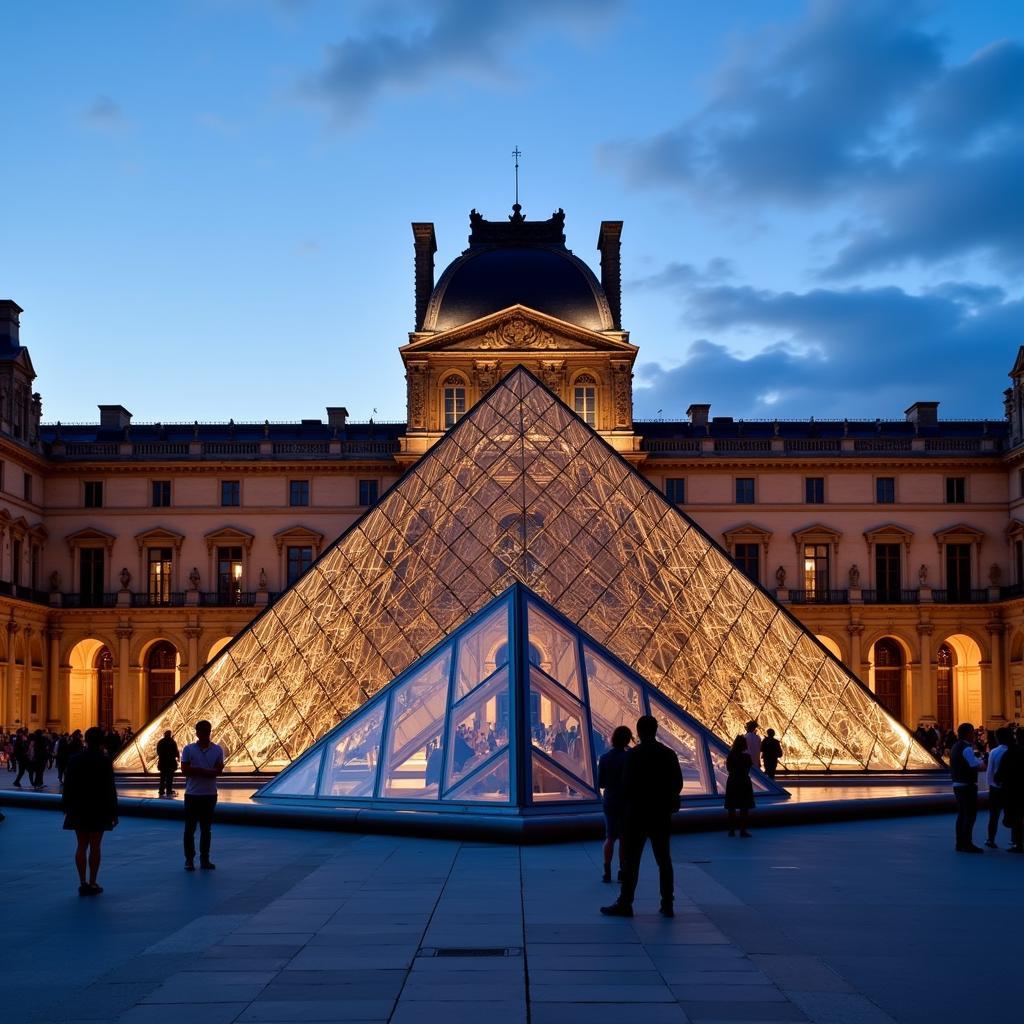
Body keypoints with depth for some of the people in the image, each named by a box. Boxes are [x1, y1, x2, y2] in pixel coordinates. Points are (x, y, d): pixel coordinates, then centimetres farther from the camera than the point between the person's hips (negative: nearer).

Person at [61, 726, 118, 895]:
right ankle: (92, 884, 5)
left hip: (78, 809, 3)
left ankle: (82, 883, 6)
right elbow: (109, 788, -10)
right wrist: (113, 812, -4)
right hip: (98, 809, -3)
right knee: (95, 846, 3)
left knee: (81, 846, 8)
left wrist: (67, 808, 15)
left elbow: (68, 785, 5)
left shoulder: (75, 759, 1)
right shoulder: (104, 761, -9)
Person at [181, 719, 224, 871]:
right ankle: (189, 860, 9)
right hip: (192, 794, -1)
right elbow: (184, 770, -10)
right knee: (190, 829, 1)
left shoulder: (217, 749, 1)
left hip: (210, 794, 1)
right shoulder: (189, 749, -2)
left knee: (206, 829, 8)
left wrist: (196, 770, -16)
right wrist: (207, 771, -15)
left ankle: (205, 859, 16)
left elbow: (218, 770, -7)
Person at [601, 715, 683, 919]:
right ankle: (667, 905, 10)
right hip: (661, 815, 4)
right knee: (664, 860, 9)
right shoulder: (668, 754, 1)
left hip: (637, 815, -4)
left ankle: (625, 904, 3)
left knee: (631, 861, 2)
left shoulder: (633, 755, -12)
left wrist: (631, 801, 6)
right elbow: (677, 784, 3)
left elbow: (626, 785, -13)